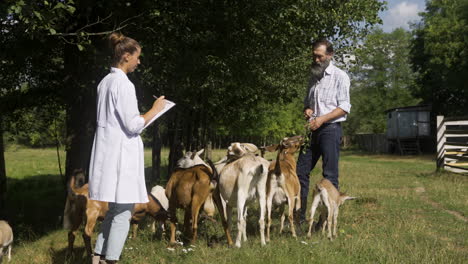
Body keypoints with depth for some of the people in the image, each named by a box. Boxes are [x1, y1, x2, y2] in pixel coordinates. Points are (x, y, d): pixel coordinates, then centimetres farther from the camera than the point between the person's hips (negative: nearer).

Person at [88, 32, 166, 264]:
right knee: (123, 213, -2)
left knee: (115, 210, 17)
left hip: (108, 151, 9)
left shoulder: (105, 82, 12)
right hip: (121, 153, -9)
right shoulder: (123, 84, -15)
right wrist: (155, 109, -5)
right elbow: (132, 125, -17)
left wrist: (143, 118, 21)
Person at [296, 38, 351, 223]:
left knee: (330, 174, -5)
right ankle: (299, 214, 12)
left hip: (330, 128, -7)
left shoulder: (340, 76, -4)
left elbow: (344, 107, -9)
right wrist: (307, 110, 3)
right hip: (313, 130, 7)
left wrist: (322, 118, -19)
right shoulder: (314, 76, 17)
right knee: (301, 171, 5)